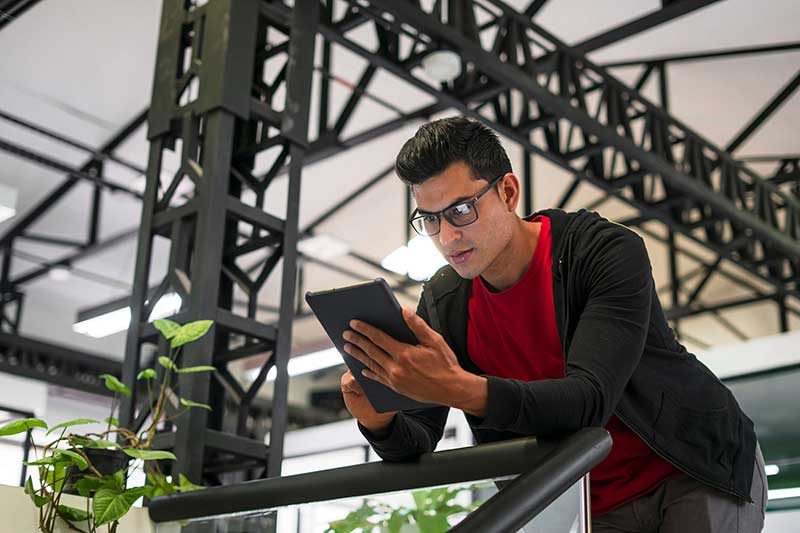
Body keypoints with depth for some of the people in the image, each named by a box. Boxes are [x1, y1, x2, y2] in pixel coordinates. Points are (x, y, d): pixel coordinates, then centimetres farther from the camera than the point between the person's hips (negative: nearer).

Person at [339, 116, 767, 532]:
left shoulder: (609, 251, -22)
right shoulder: (442, 303, -9)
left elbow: (590, 400, -35)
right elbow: (416, 446, -6)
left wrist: (458, 389, -49)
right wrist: (381, 423, -30)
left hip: (699, 468, -5)